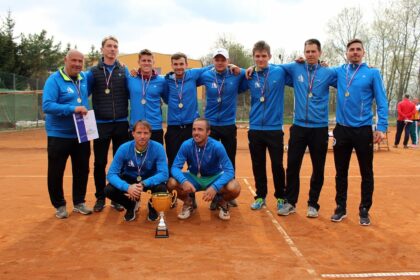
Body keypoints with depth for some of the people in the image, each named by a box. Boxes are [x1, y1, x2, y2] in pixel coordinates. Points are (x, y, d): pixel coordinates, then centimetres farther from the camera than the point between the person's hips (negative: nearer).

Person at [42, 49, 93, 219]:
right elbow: (47, 106, -22)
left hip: (81, 135, 6)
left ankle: (79, 202, 27)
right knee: (56, 172, 5)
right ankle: (59, 205, 21)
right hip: (59, 135, -5)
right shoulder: (54, 80, -13)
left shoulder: (84, 78, 5)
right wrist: (73, 109, -29)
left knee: (82, 170, 12)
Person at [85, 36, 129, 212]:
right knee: (100, 163, 5)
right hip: (101, 124, -1)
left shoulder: (124, 71, 6)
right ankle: (100, 198, 19)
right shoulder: (93, 72, 3)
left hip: (121, 124, 1)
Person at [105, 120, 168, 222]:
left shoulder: (158, 148, -25)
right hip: (129, 179, 1)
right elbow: (111, 174, -24)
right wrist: (127, 187, -43)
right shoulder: (124, 148, -22)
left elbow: (163, 174, -29)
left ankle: (152, 205, 5)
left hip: (151, 180, -1)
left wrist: (143, 184, -45)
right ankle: (131, 205, 9)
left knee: (161, 188, -34)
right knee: (109, 190, -25)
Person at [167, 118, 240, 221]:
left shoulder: (217, 146, -24)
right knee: (171, 183, -26)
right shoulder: (186, 145, -18)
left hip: (214, 178, -1)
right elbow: (175, 167, -19)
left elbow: (229, 170, -27)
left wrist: (215, 187, -44)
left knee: (234, 188, -31)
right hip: (194, 178, 2)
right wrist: (184, 181, -42)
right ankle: (188, 203, 6)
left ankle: (222, 202, 6)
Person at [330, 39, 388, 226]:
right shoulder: (339, 72, 6)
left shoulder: (372, 73, -1)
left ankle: (364, 210, 20)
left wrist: (381, 127, -13)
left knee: (366, 173, 6)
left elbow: (381, 102, -3)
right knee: (341, 172, 10)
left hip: (363, 130, -2)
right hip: (342, 129, 2)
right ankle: (341, 207, 24)